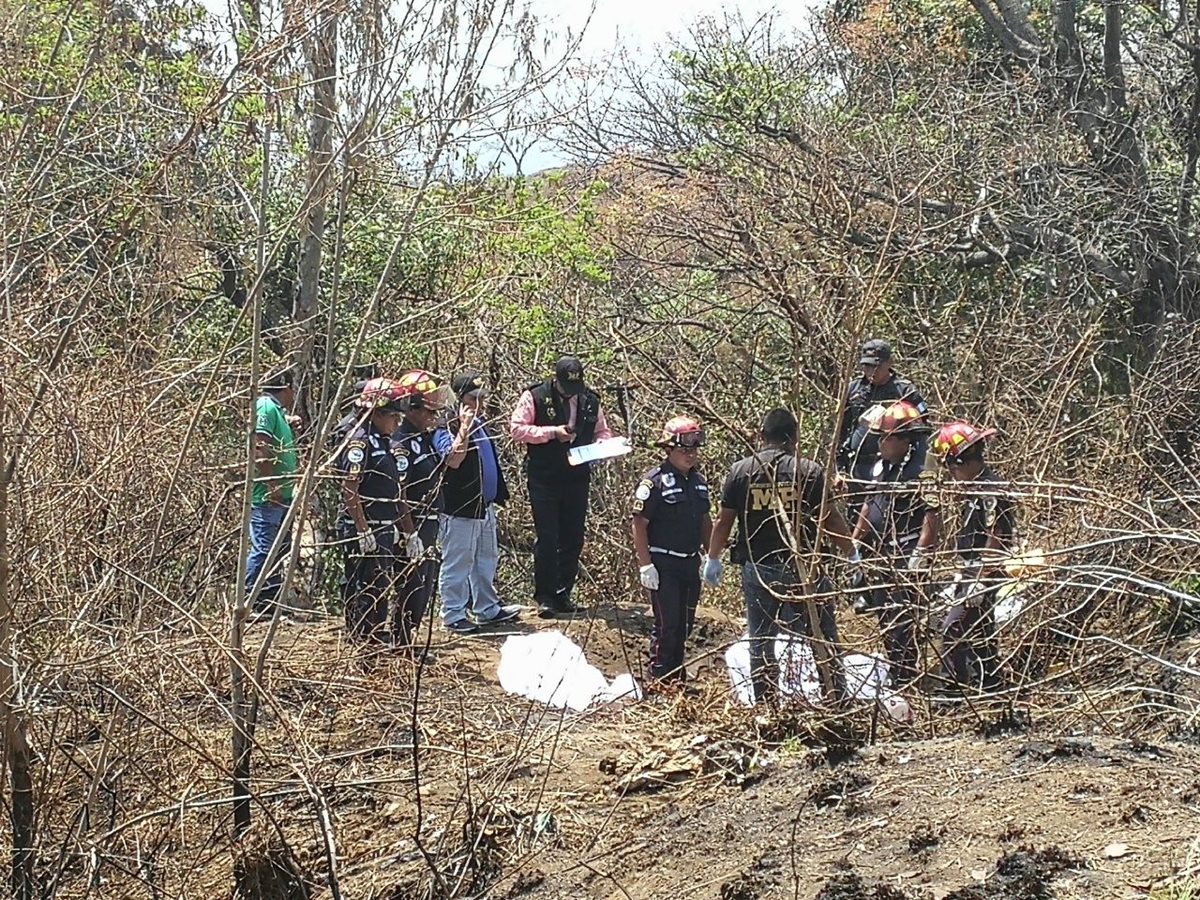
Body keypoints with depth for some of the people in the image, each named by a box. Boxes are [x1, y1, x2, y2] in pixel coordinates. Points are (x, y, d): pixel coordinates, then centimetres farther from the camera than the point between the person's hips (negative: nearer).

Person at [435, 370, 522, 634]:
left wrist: (499, 494, 23)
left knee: (486, 560, 18)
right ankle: (453, 615, 3)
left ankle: (487, 609, 29)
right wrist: (463, 429, -40)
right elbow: (453, 459, -32)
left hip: (484, 506, 10)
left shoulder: (480, 425, 15)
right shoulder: (447, 430, -14)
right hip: (460, 509, -10)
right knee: (457, 563, -3)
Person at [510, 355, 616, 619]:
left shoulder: (590, 401, 7)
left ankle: (563, 595, 15)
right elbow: (517, 429, -9)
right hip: (544, 480, -4)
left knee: (573, 540, 6)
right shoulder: (535, 397, -5)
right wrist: (553, 432, -18)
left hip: (577, 478, 4)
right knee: (546, 538, -4)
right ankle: (545, 598, 2)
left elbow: (603, 432, 17)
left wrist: (601, 444, -7)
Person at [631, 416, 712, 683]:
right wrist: (645, 565, -18)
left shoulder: (698, 481, 9)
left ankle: (678, 676, 25)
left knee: (685, 623, 13)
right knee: (667, 624, -4)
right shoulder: (654, 481, -14)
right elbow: (639, 524, -15)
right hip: (663, 565, -7)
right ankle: (660, 679, 5)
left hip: (690, 563, 7)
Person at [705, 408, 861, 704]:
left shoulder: (740, 471, -1)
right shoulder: (808, 471, -6)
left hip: (757, 568, 2)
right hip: (802, 566, -1)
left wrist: (713, 559, 17)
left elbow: (724, 520, 3)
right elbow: (830, 518, -3)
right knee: (823, 638, 8)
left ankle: (765, 704, 14)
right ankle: (837, 700, 10)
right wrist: (852, 554, 11)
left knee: (760, 642, 11)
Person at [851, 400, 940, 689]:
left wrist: (919, 556, -25)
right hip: (881, 556, 9)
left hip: (905, 558, -9)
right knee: (884, 618, 16)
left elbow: (933, 515, -21)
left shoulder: (921, 472, -16)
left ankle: (904, 682, -1)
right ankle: (896, 672, 27)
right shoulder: (881, 467, 12)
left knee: (901, 622, -8)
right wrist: (854, 543, 20)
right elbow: (869, 506, 21)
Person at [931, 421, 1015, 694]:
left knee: (954, 630, -11)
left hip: (983, 577, -10)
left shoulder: (992, 492, -20)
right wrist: (964, 575, 20)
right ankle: (991, 688, 24)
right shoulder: (976, 487, 12)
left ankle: (956, 689, -7)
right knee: (979, 636, 16)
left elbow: (995, 541, -22)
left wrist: (979, 582, -22)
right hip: (973, 574, 10)